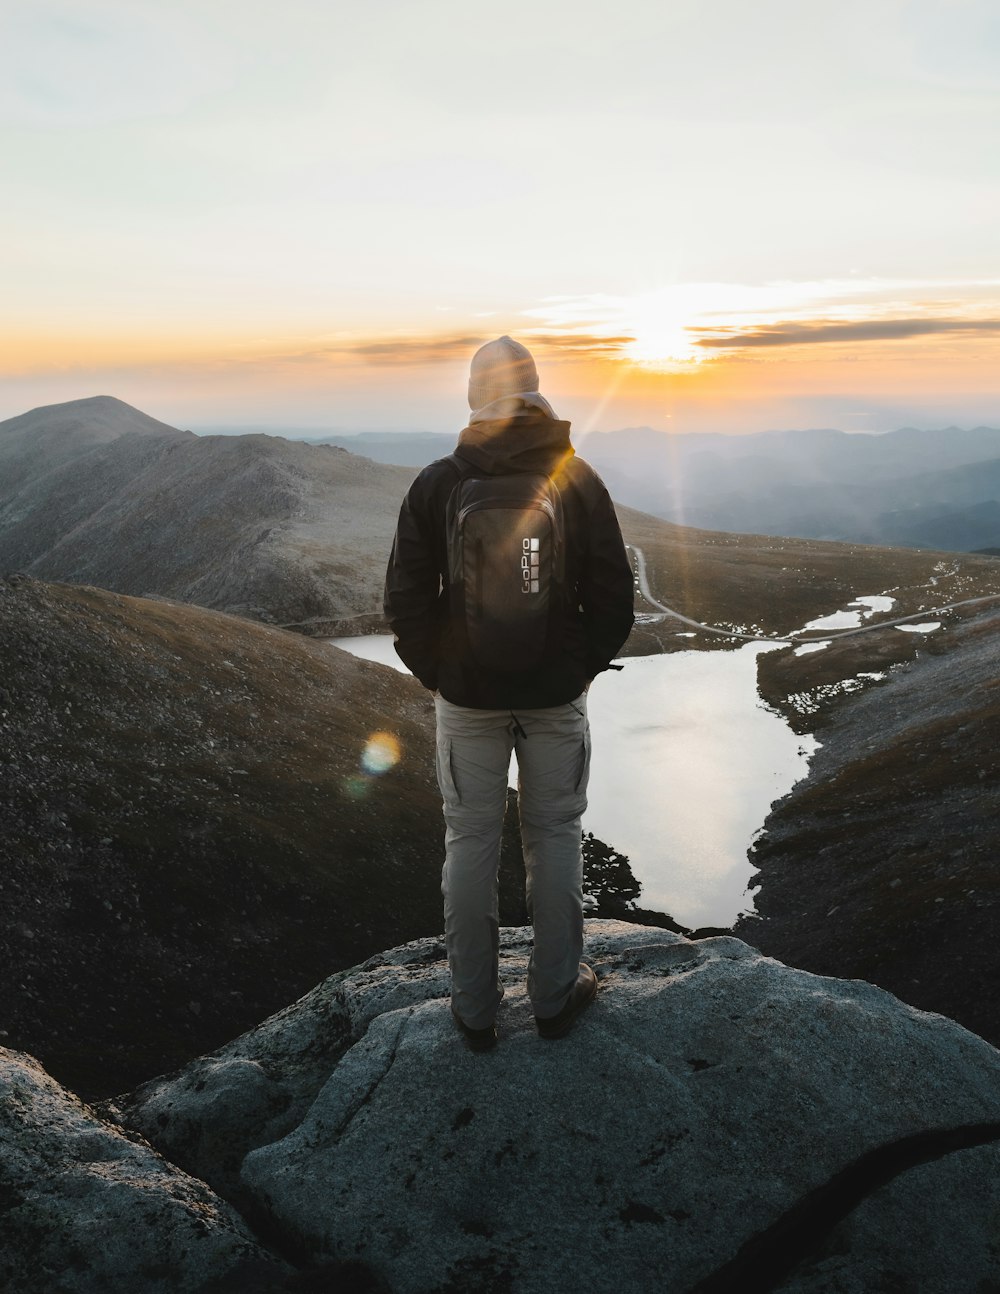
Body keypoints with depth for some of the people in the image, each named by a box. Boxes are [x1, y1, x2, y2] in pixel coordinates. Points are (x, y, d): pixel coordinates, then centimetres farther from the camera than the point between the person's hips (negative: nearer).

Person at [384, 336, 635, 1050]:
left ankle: (475, 1008, 22)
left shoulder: (436, 484, -8)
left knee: (471, 840, 11)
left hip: (468, 695, 0)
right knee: (555, 836, 13)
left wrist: (436, 674, 8)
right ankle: (555, 995, 25)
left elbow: (406, 600, -4)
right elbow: (614, 597, -4)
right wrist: (584, 666, 9)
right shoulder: (578, 479, -7)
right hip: (556, 695, 0)